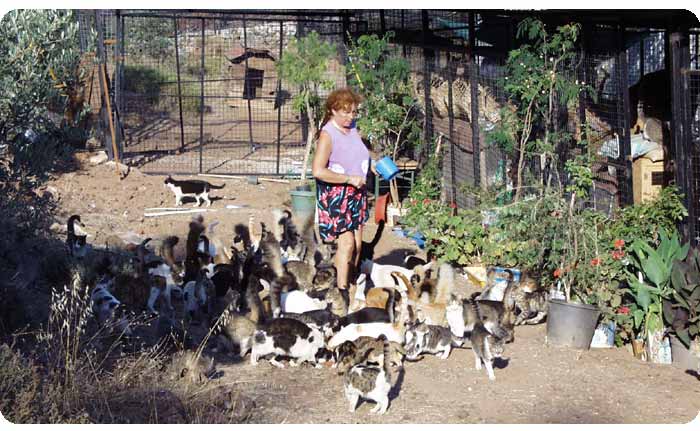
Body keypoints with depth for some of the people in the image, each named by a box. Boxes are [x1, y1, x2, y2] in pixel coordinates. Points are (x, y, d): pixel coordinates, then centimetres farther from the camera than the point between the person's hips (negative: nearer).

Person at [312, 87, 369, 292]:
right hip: (336, 193, -7)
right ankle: (341, 288, -4)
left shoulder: (352, 128, 7)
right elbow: (318, 170, -25)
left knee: (357, 243, 8)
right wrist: (350, 179, -22)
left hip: (356, 192, 7)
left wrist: (371, 164, 7)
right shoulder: (327, 134, -16)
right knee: (347, 242, -11)